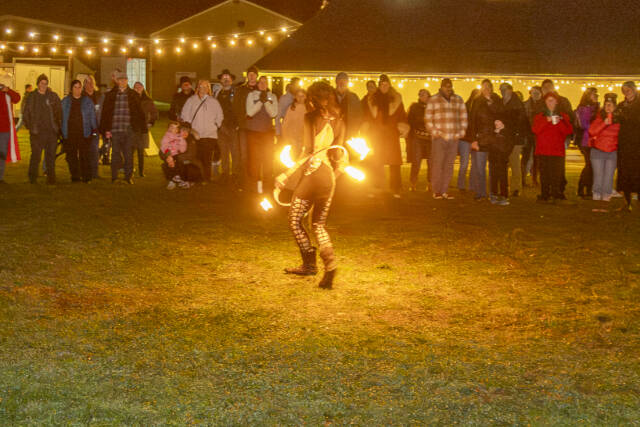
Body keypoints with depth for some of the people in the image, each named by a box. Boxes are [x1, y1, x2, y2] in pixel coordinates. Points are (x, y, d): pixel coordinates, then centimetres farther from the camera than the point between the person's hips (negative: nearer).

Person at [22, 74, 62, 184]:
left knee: (51, 155, 5)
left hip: (52, 131, 1)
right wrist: (30, 127, 1)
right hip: (37, 132, -1)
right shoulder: (32, 97, 4)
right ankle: (32, 178, 8)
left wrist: (58, 127, 4)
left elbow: (59, 112, 11)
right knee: (36, 155, -3)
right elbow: (26, 114, 8)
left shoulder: (53, 96, 6)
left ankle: (51, 177, 11)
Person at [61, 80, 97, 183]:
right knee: (71, 156, 2)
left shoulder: (87, 101, 9)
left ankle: (86, 177, -2)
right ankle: (75, 177, 10)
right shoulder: (65, 101, 11)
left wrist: (94, 129, 1)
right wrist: (61, 132, 8)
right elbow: (61, 116, 13)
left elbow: (92, 116, 10)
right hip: (69, 133, 2)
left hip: (84, 133, -1)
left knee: (85, 155, -7)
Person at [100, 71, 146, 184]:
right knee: (116, 154, 2)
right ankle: (114, 177, 9)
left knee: (129, 154, 1)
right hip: (115, 129, 0)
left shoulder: (134, 95, 8)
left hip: (130, 129, 0)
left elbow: (140, 112, 11)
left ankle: (128, 177, 8)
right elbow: (105, 113, 7)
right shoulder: (110, 95, 7)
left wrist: (141, 127, 3)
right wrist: (106, 129, -1)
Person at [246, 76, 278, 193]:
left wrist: (266, 101, -14)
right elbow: (250, 112, -8)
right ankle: (255, 183, 3)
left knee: (268, 159, 1)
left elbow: (273, 113, -3)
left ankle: (267, 184, 7)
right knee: (254, 158, -3)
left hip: (268, 131, 2)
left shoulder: (272, 97, 8)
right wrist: (260, 101, -16)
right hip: (253, 131, -2)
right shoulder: (251, 95, 3)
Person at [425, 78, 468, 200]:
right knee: (437, 164, -7)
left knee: (449, 165, 3)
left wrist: (461, 132, 4)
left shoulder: (458, 100, 13)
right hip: (439, 138, -3)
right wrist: (434, 132, -7)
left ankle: (445, 191, 10)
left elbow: (464, 117, 15)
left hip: (453, 138, 3)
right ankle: (436, 191, -1)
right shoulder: (433, 100, 4)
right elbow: (428, 118, 2)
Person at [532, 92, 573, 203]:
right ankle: (544, 195, 1)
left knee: (557, 174, -9)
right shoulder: (539, 116, 15)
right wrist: (546, 121, -12)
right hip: (543, 150, 1)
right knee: (544, 174, -4)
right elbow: (535, 130, -2)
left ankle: (557, 195, -4)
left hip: (558, 151, -1)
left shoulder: (563, 117, 14)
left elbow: (569, 131, 0)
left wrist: (558, 123, -13)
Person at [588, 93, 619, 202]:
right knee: (598, 176, 1)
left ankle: (606, 196, 7)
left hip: (612, 152, 1)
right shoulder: (599, 117, -2)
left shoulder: (619, 119, 3)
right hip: (598, 151, -1)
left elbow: (620, 135, 16)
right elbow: (592, 131, -13)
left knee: (608, 177, 0)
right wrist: (604, 124, -22)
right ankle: (596, 197, 7)